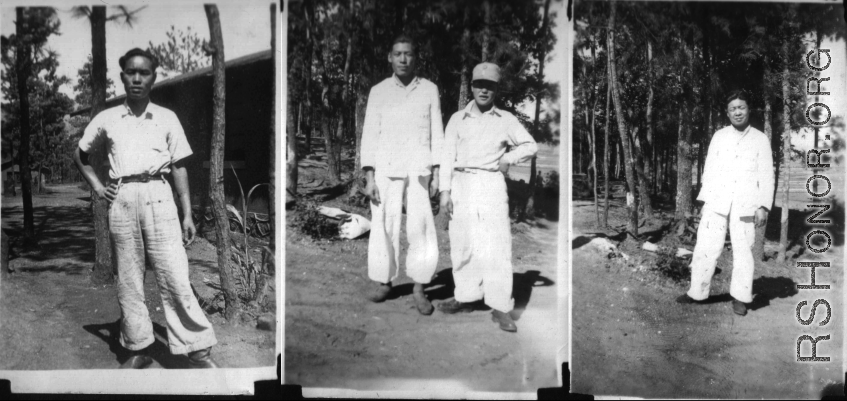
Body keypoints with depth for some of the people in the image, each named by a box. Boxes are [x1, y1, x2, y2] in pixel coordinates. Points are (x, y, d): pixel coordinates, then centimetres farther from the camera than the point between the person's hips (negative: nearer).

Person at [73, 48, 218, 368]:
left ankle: (199, 352, -7)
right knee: (128, 280, 5)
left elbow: (179, 167, 8)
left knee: (175, 277, -8)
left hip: (157, 197, -2)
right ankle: (138, 349, 15)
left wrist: (187, 214, 3)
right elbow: (80, 154, 25)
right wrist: (97, 187, 11)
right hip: (122, 200, 2)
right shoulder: (106, 119, 11)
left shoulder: (167, 118, 8)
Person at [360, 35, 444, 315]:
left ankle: (418, 288, -1)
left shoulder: (429, 90, 9)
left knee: (421, 227, -7)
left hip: (419, 170, 0)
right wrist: (369, 177, -2)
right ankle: (382, 281, 13)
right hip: (385, 171, 0)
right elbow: (369, 135, 6)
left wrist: (436, 173, 1)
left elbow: (437, 134, 9)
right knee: (384, 226, -2)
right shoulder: (378, 92, 9)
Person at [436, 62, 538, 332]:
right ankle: (467, 297, 16)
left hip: (492, 185, -1)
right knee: (462, 243, 3)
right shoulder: (458, 119, 10)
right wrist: (445, 191, 0)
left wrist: (509, 158, 2)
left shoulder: (506, 120, 8)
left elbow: (530, 146, 17)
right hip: (462, 185, 2)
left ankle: (500, 307, -6)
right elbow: (447, 156, 7)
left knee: (497, 244, -8)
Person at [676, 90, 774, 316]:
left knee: (743, 251, 1)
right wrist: (705, 200, 1)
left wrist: (764, 206, -6)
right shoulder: (719, 136, 12)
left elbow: (766, 175, 3)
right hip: (717, 202, 1)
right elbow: (709, 169, 10)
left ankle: (740, 297, 10)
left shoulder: (760, 140, 7)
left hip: (745, 204, -1)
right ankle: (697, 292, 6)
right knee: (706, 248, -3)